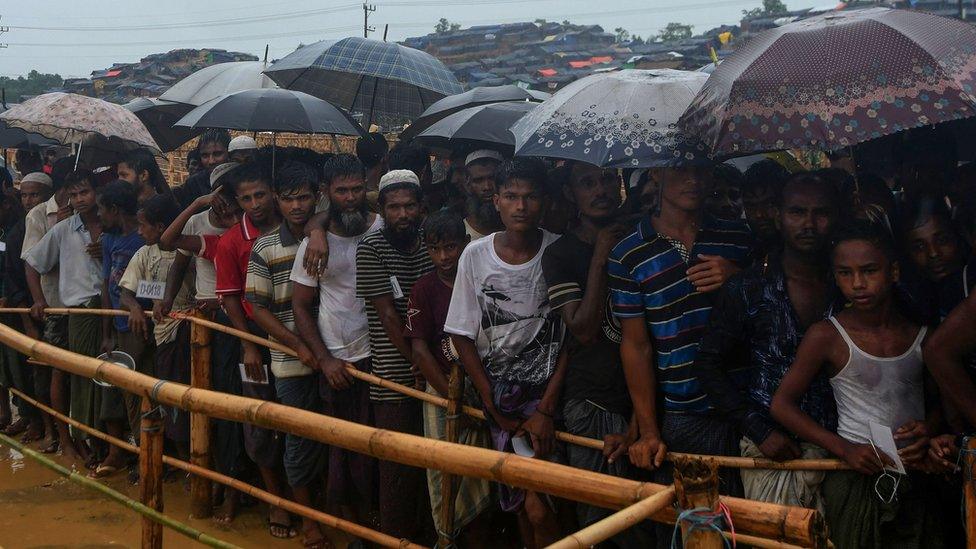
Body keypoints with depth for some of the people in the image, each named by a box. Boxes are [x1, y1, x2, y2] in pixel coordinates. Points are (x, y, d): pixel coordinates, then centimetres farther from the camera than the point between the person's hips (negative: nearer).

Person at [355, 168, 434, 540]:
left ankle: (425, 531, 22)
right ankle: (396, 538, 10)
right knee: (399, 466, -1)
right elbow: (388, 315, -9)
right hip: (395, 378, -5)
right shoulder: (371, 249, -6)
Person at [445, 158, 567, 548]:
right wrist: (496, 410, -3)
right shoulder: (475, 256, -4)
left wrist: (547, 409, -11)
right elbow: (463, 336, 1)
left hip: (549, 387, -2)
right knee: (521, 503, 7)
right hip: (498, 388, 2)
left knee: (538, 508, -13)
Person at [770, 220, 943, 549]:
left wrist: (930, 430, -10)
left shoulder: (923, 336, 2)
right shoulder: (827, 336, -8)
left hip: (916, 481, 3)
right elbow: (781, 404, -6)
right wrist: (845, 449, -15)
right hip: (855, 481, -3)